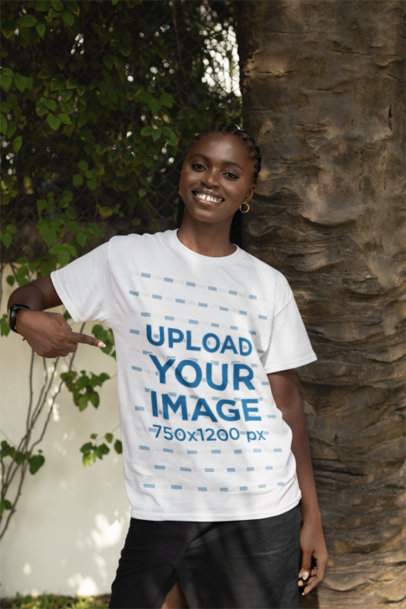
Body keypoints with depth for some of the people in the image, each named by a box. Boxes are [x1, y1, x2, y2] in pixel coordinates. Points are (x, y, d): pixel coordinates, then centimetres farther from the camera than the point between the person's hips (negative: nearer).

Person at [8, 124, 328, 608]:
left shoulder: (268, 285, 6)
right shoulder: (126, 259, 2)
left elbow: (286, 399, 7)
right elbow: (27, 296, 6)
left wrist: (312, 516, 5)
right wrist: (28, 318, -19)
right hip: (161, 507, -1)